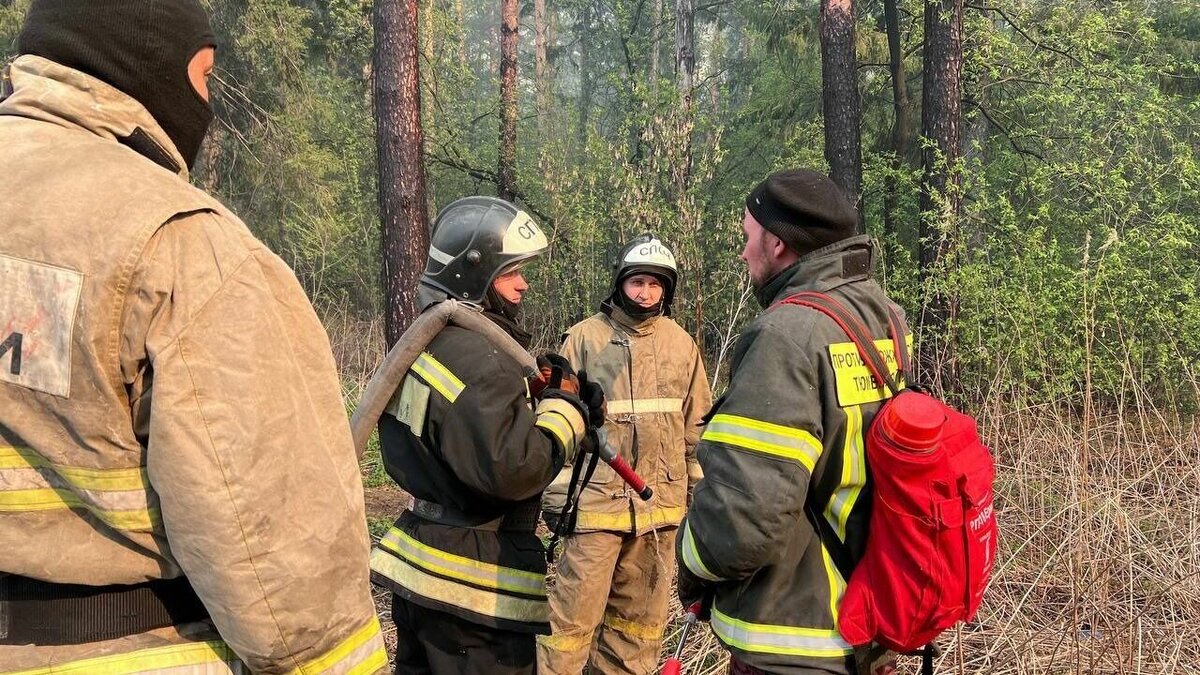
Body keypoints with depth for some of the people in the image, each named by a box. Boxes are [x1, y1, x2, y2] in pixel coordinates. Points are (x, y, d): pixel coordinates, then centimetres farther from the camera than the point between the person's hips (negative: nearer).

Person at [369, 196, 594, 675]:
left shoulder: (427, 341, 10)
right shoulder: (477, 360, -22)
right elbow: (513, 469, -27)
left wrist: (535, 394, 4)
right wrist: (564, 405, -14)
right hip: (471, 586, -10)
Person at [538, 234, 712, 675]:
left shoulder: (682, 344, 7)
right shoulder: (586, 337, -2)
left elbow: (697, 426, 12)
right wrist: (557, 494, -4)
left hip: (661, 503, 4)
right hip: (597, 499, -3)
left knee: (641, 617, 14)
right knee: (575, 613, -2)